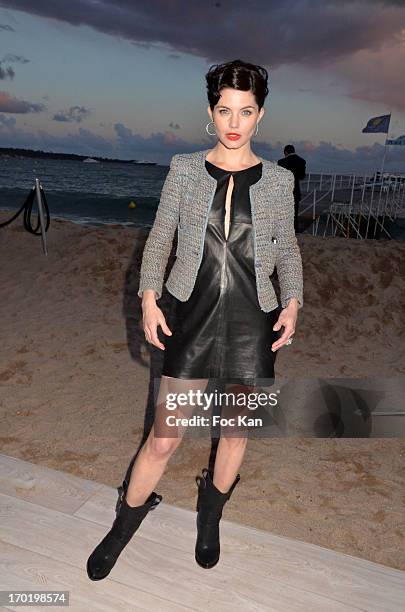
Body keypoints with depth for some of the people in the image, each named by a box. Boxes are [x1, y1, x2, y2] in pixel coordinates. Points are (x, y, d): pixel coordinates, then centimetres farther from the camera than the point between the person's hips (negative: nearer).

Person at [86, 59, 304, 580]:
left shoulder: (278, 180, 3)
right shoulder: (184, 169, 1)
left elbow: (287, 249, 10)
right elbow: (159, 238, 4)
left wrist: (292, 301, -4)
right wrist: (148, 296, -8)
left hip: (252, 320, 2)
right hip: (192, 315, -1)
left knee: (236, 429, 16)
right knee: (164, 438, 4)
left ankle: (210, 513, 44)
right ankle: (125, 523, 32)